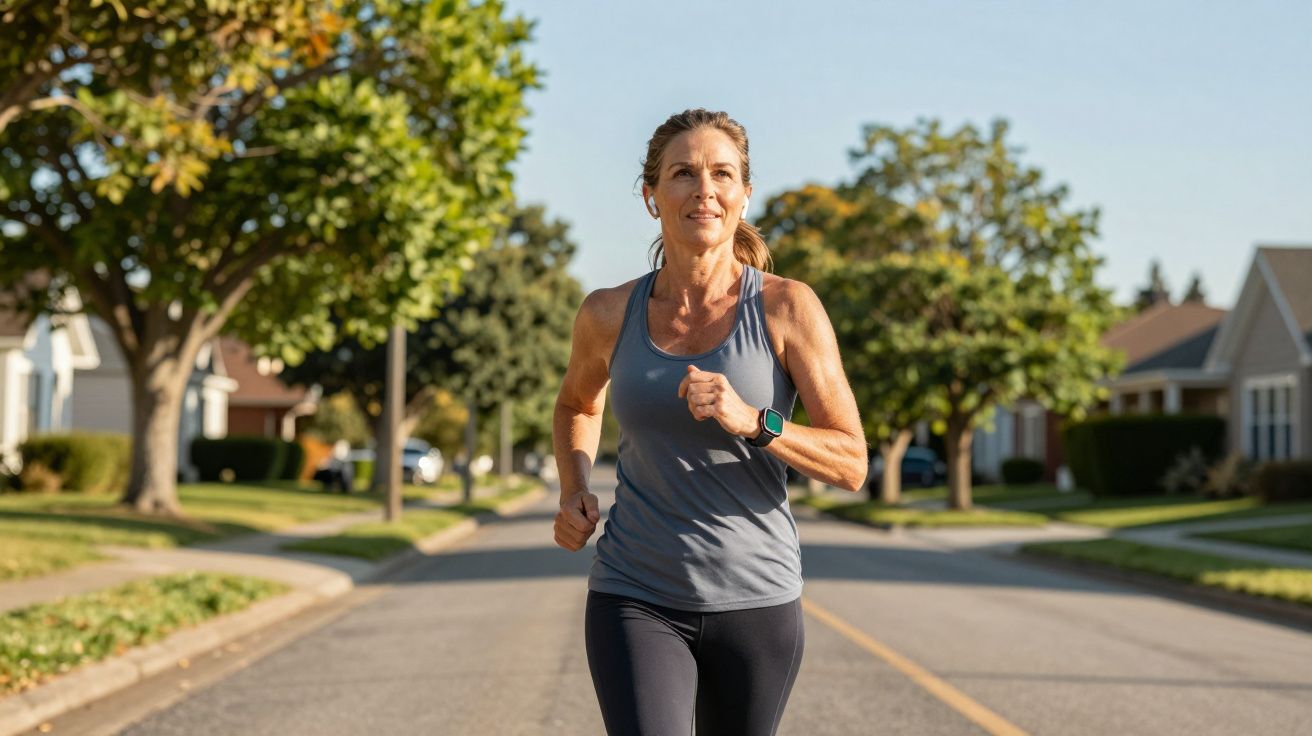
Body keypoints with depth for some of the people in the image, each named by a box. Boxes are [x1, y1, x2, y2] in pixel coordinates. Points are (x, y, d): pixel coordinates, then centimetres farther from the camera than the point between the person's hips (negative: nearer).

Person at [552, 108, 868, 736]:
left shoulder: (789, 307, -7)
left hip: (755, 600, 0)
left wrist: (751, 421, -25)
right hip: (636, 599, 0)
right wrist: (573, 497, 3)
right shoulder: (610, 315, -1)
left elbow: (851, 465, -8)